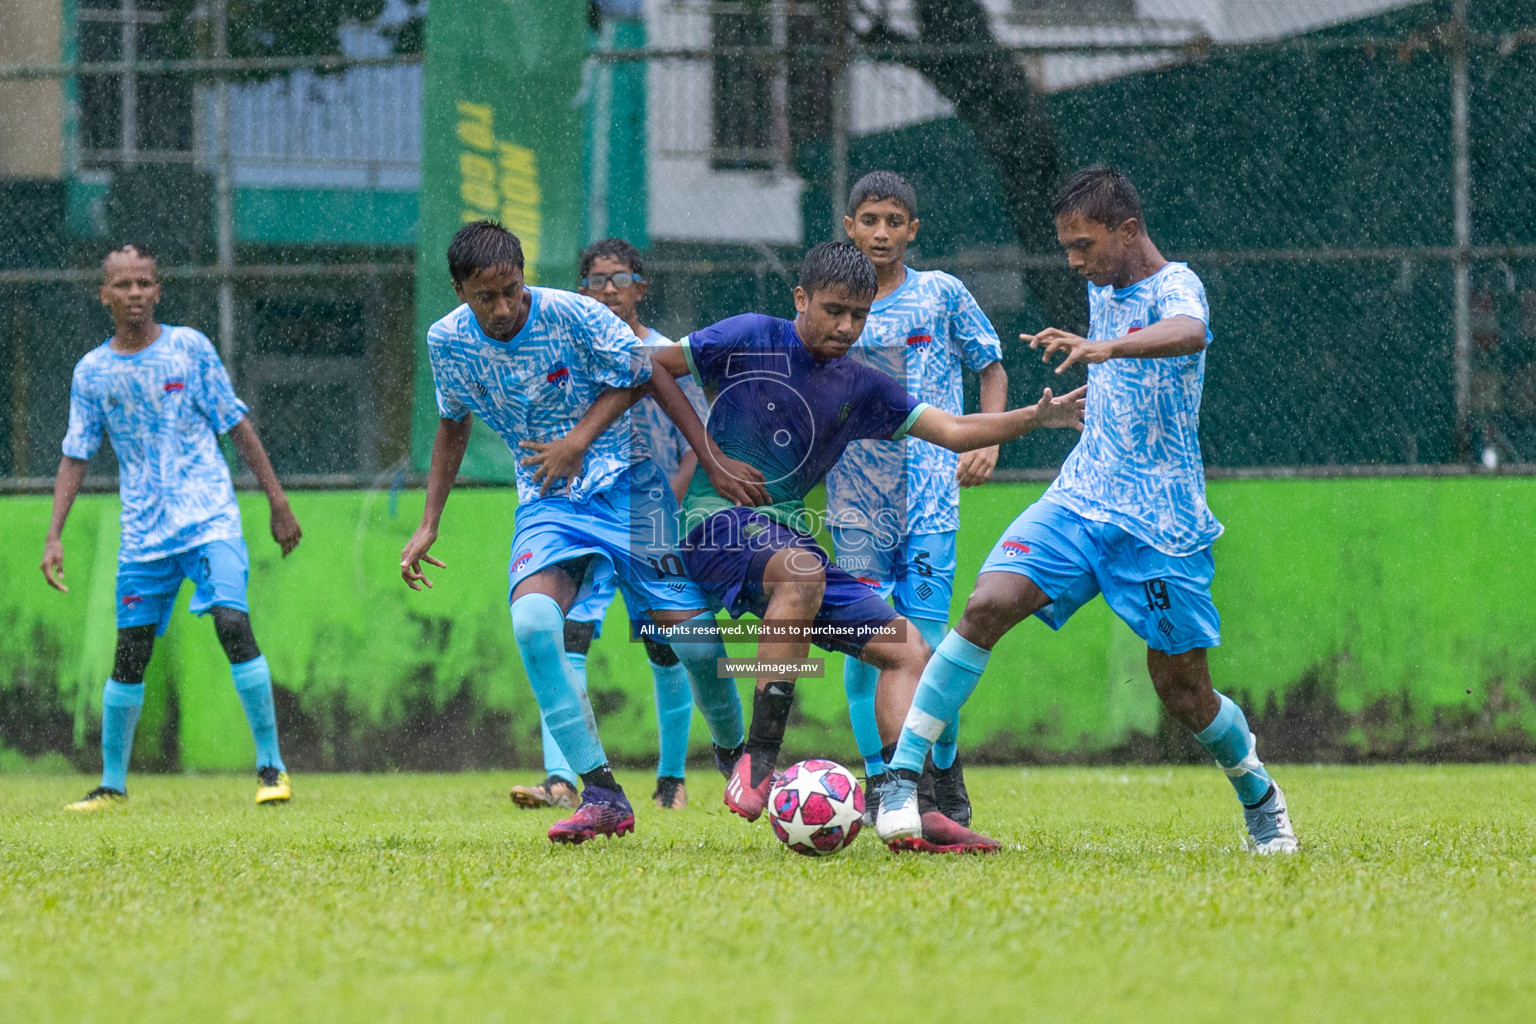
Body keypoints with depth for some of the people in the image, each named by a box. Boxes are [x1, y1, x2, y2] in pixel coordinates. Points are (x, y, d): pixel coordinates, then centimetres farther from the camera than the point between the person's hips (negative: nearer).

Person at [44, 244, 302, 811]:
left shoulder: (190, 347, 0)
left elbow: (237, 424, 5)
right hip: (142, 531, 3)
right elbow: (75, 457, 9)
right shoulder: (92, 372, 5)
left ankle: (271, 765, -11)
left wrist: (278, 500, 4)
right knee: (129, 653, 4)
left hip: (210, 517, -3)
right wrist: (54, 537, 0)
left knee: (233, 625, -19)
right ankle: (113, 782, 18)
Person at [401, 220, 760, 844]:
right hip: (546, 504, 2)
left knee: (692, 635, -12)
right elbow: (453, 425, 15)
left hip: (625, 483, -2)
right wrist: (429, 524, 14)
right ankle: (601, 794, -24)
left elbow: (645, 378, -3)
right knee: (531, 620, -28)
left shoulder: (572, 316, -15)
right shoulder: (448, 341, -3)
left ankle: (732, 747, 23)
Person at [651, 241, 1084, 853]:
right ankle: (759, 759, -39)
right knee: (801, 572, -39)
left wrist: (1038, 418, -5)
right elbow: (651, 367, 3)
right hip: (719, 524, -7)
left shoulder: (859, 389, 13)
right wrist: (704, 451, -3)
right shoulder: (751, 340, -2)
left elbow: (954, 431, 10)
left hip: (791, 536, 7)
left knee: (907, 650, -3)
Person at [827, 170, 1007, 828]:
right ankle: (879, 782, 4)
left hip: (930, 493, -2)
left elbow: (991, 367, 15)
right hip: (856, 500, 2)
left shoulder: (942, 294, 5)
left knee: (926, 637, -8)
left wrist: (987, 440, 1)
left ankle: (946, 769, 12)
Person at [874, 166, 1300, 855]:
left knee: (1183, 692, 1)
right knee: (987, 605, -19)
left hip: (1160, 525, -5)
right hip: (1078, 498, 5)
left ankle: (1260, 798, 30)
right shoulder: (1102, 289, 11)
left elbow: (1189, 334, -40)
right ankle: (903, 779, -20)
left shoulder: (1174, 286, -13)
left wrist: (1105, 347, -55)